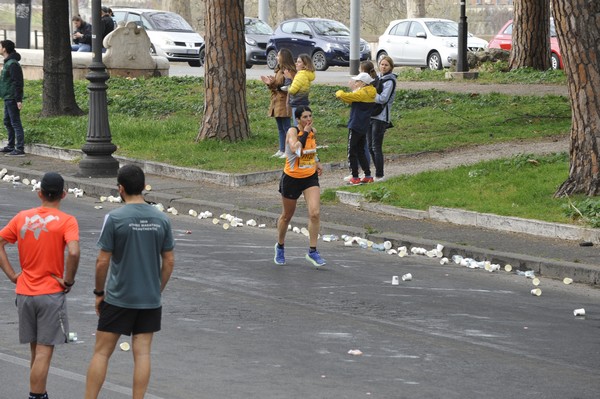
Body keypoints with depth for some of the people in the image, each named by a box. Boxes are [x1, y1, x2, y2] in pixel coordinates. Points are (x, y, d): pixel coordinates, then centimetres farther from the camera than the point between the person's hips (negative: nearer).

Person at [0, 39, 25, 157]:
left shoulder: (13, 64, -16)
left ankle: (19, 149, -9)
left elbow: (18, 82, -20)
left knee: (15, 123, -9)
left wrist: (19, 100, -22)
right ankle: (11, 146, 26)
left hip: (12, 98, -10)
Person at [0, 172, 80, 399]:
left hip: (25, 293, 5)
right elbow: (73, 252, -25)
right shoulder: (66, 222, -10)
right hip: (51, 294, -5)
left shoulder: (22, 218, 4)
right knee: (44, 352, -2)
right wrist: (69, 280, -11)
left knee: (36, 351, 17)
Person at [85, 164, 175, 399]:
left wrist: (99, 293, 3)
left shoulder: (115, 218, -11)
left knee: (101, 352, 5)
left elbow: (102, 261, -9)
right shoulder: (161, 219, 1)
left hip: (118, 299, -3)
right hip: (150, 301, 3)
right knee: (142, 354, 6)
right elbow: (169, 262, 5)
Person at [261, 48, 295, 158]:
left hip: (284, 103, -10)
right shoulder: (279, 70, 17)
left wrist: (276, 84, -23)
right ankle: (282, 150, 18)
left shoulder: (288, 71, -13)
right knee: (280, 128, 13)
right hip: (276, 103, 10)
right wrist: (270, 83, 5)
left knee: (286, 128, -7)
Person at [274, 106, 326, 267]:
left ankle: (312, 251, -6)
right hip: (291, 178, -4)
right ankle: (280, 246, 39)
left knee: (315, 213, -15)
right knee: (287, 216, 14)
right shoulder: (293, 131, -18)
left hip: (310, 177, 4)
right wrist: (305, 132, -31)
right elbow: (295, 149, -38)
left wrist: (317, 162, 9)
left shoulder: (313, 131, 0)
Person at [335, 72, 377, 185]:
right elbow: (351, 99, 13)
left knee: (352, 152, -2)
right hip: (363, 128, 9)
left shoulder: (362, 93, -18)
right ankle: (368, 176, 17)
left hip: (356, 126, -9)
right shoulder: (369, 93, 11)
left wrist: (339, 92, -2)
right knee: (361, 152, 17)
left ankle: (355, 177, -2)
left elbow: (345, 96, -23)